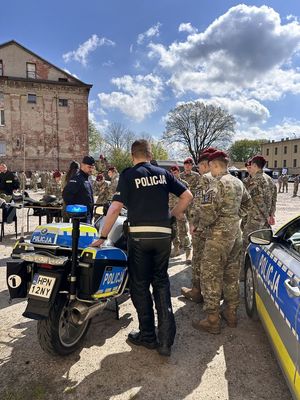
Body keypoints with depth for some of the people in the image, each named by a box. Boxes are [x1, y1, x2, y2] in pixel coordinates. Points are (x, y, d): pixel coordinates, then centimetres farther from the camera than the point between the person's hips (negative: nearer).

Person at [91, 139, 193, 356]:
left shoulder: (128, 175, -2)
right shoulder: (163, 173, 8)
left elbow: (115, 208, -10)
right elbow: (187, 195, 7)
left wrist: (103, 236, -4)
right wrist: (174, 214, 19)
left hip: (139, 235, -3)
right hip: (163, 234, 4)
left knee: (140, 284, 11)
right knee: (161, 282, 15)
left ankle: (148, 335, 23)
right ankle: (166, 338, 11)